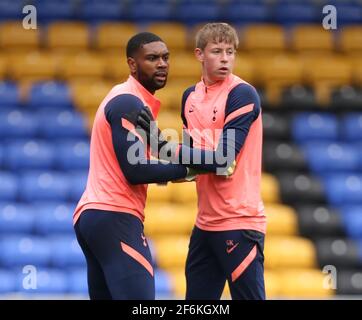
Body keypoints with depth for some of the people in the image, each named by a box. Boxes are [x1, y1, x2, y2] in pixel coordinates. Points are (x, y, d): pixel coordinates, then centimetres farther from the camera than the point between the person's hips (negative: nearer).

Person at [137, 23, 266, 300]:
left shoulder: (242, 94, -11)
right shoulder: (191, 96, 10)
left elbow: (223, 159, -19)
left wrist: (165, 145, -19)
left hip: (239, 222, -7)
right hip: (206, 223, 7)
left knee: (248, 295, -6)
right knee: (196, 298, 9)